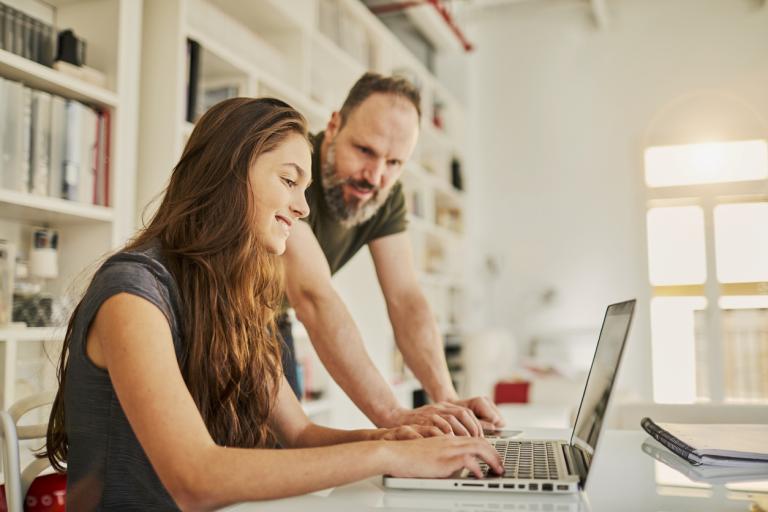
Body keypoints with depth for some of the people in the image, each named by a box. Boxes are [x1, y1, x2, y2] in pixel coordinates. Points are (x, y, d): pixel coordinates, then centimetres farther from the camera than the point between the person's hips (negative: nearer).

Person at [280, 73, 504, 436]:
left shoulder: (385, 195, -12)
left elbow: (405, 298, -17)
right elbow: (313, 297, -44)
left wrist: (446, 398, -31)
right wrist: (392, 416, -50)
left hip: (270, 324, 5)